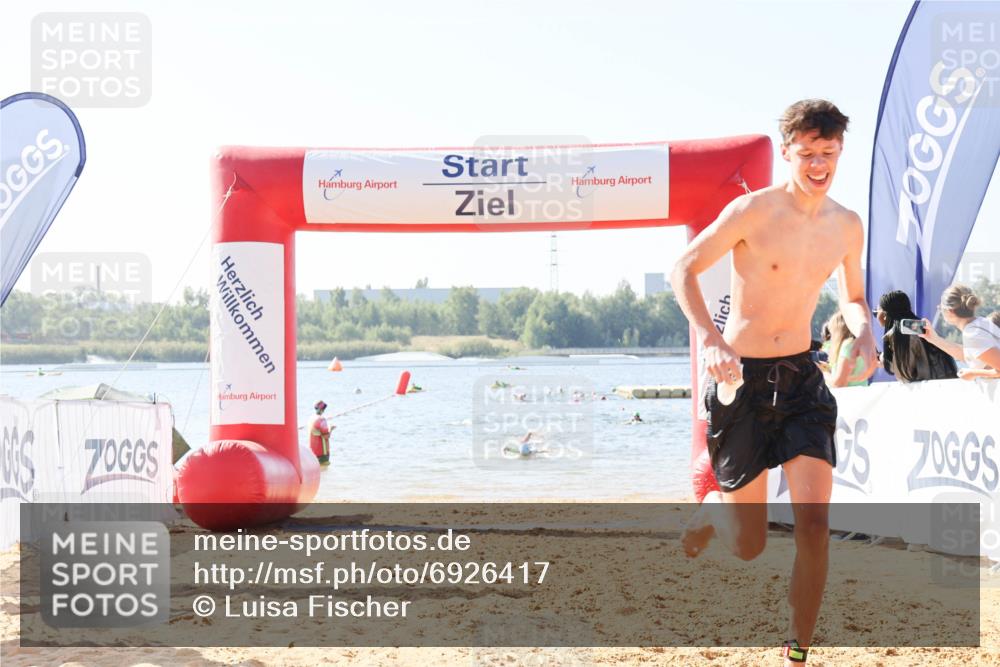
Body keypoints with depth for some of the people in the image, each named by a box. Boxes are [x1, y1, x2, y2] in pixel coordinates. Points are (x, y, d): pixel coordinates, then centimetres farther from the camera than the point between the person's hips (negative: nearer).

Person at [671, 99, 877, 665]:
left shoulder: (847, 226, 4)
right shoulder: (754, 210, -13)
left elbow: (852, 297, 19)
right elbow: (684, 269, -9)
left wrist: (864, 334, -4)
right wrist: (711, 339, -24)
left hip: (802, 378, 4)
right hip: (742, 380, -4)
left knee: (815, 522, -10)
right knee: (749, 547, 3)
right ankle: (709, 513, 41)